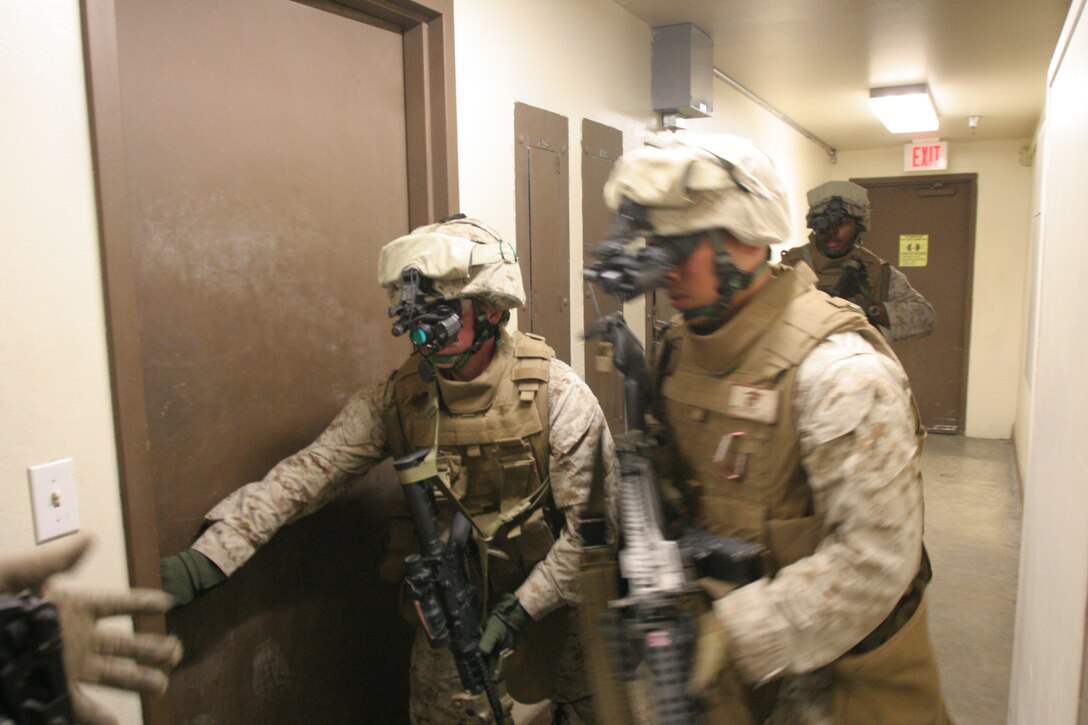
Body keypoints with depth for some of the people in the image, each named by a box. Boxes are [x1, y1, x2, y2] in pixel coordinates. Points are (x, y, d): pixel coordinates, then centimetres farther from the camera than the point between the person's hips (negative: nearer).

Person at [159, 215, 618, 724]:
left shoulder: (555, 392, -21)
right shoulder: (396, 400, -13)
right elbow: (308, 473, -17)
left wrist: (521, 608, -20)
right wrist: (206, 558, -25)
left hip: (551, 586, -1)